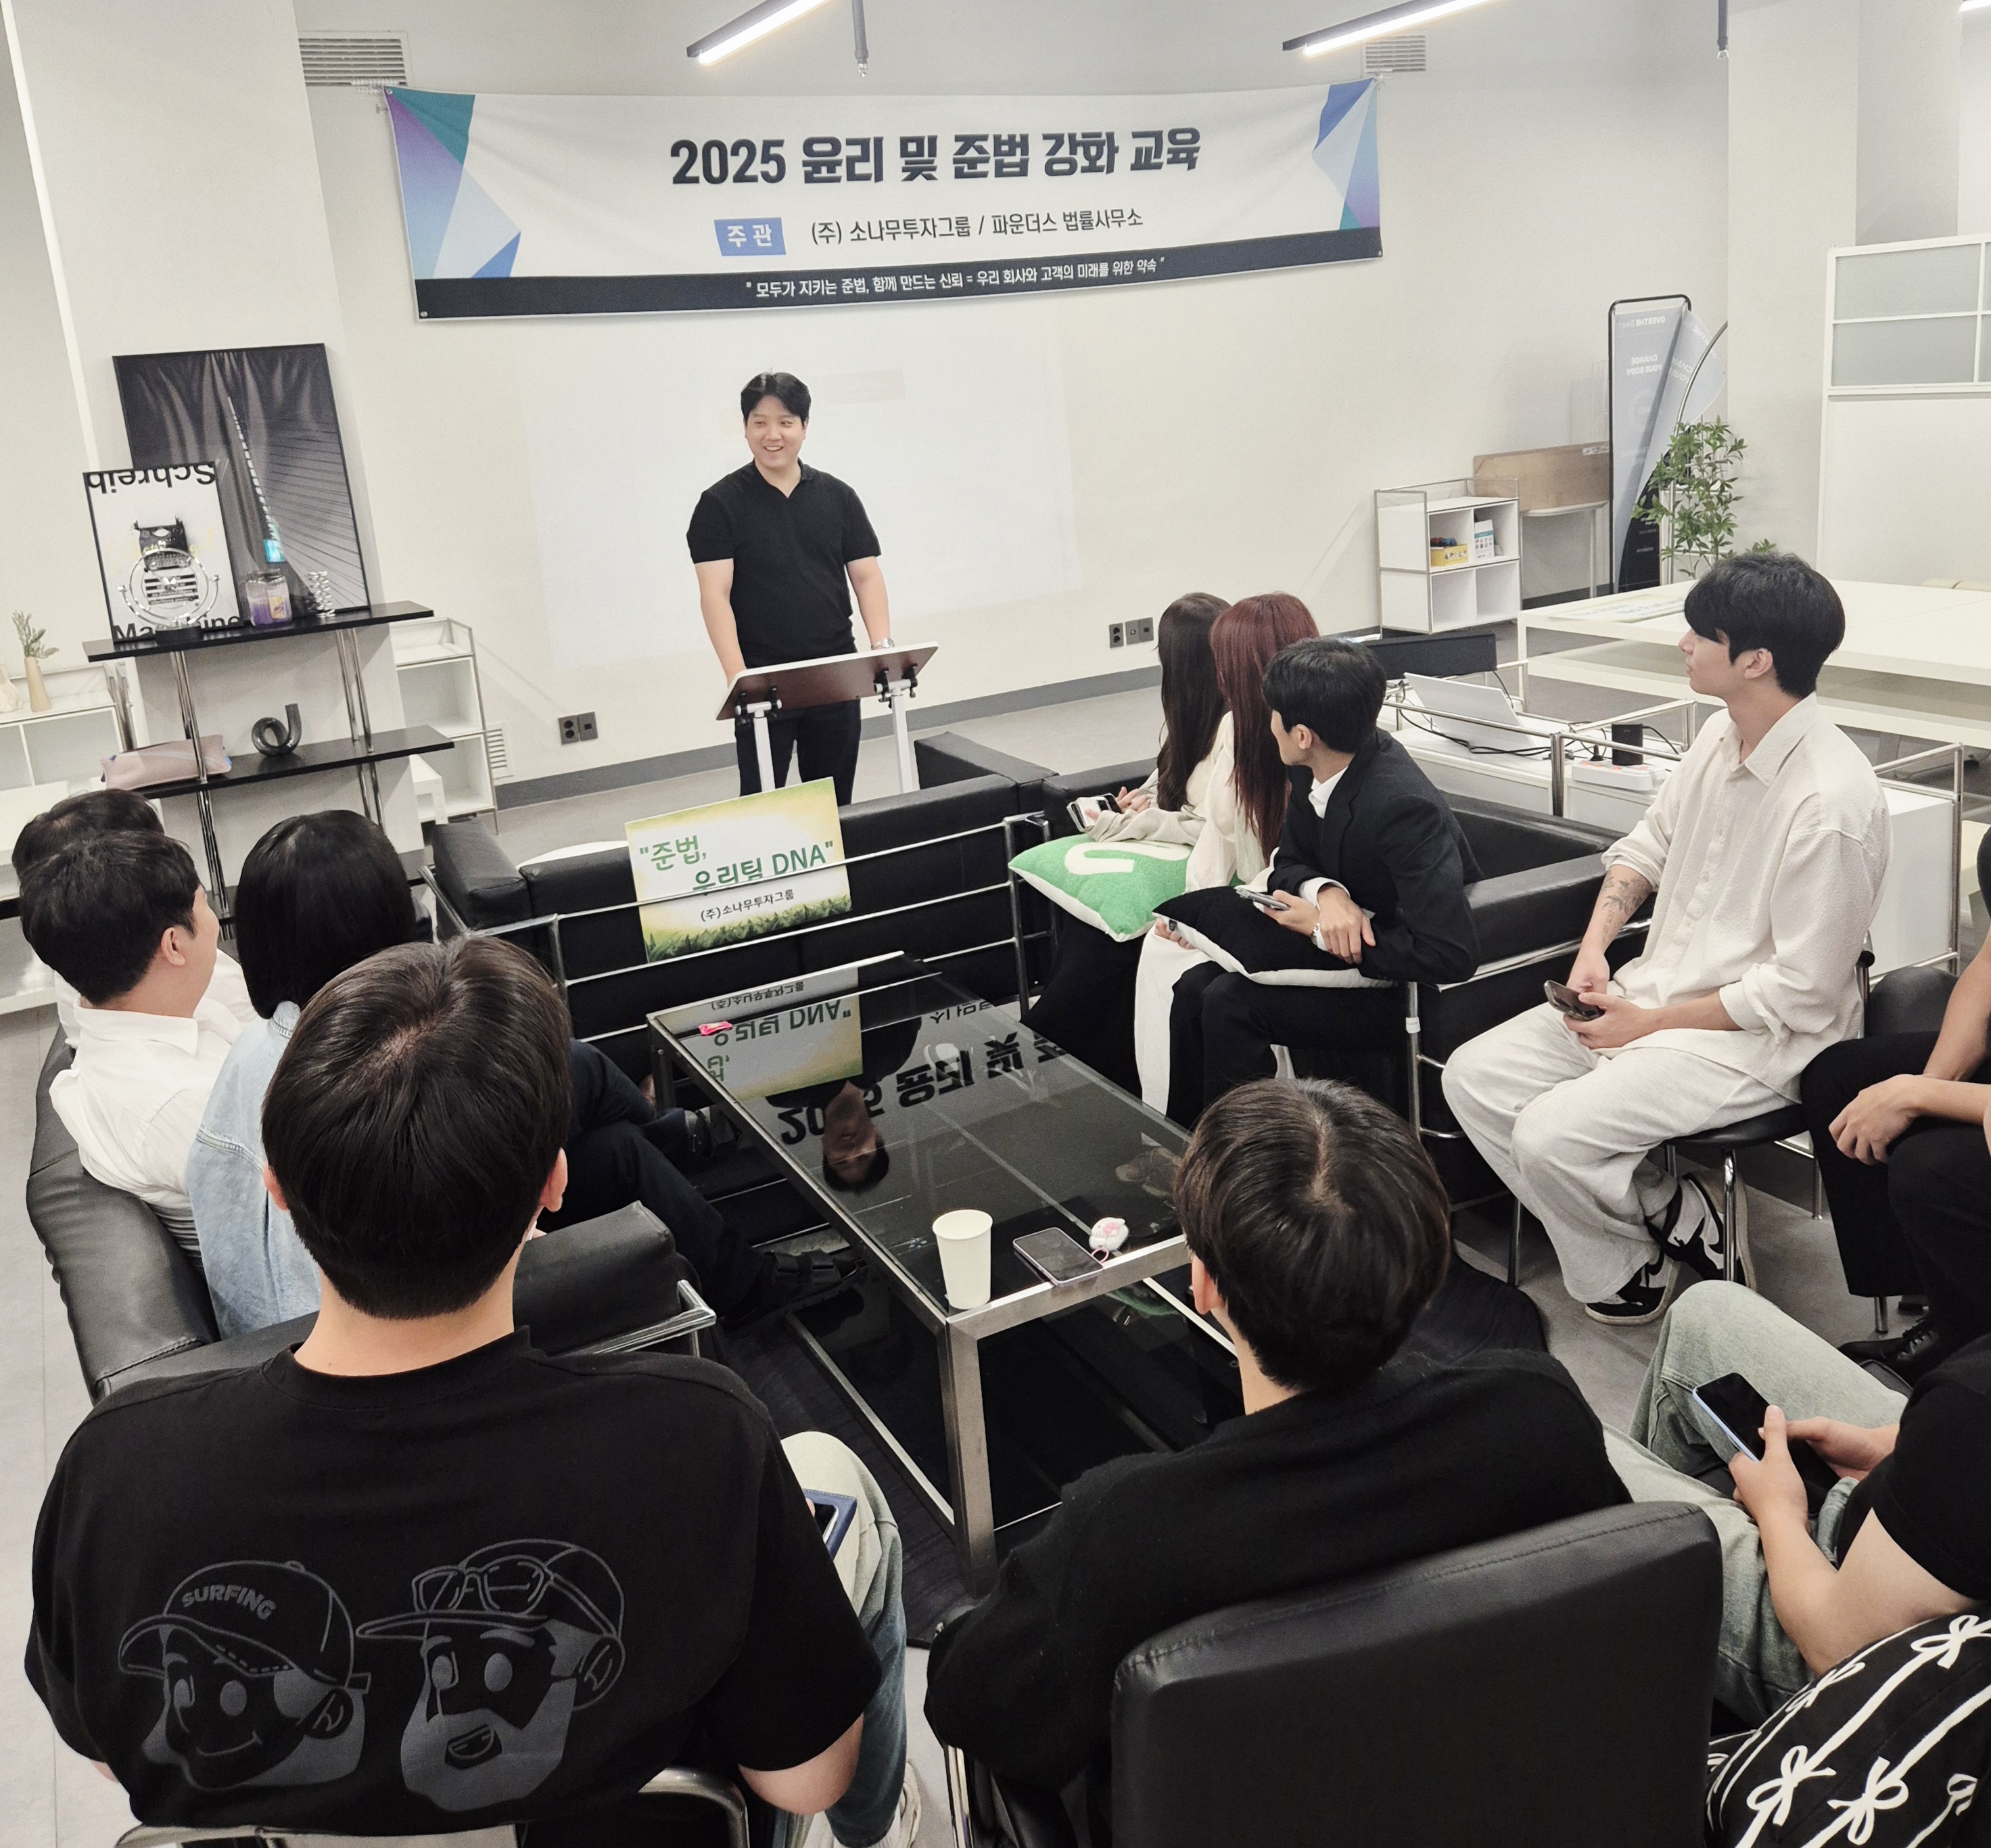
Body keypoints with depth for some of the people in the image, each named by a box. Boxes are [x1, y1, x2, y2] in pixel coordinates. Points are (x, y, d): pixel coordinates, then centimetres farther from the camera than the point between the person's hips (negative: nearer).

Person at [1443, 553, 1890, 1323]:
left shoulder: (1830, 803, -24)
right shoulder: (1721, 736, 2)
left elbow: (1802, 994, -21)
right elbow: (1646, 845, 17)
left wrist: (1650, 1024, -14)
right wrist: (1593, 949, 1)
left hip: (1756, 1041, -9)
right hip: (1654, 989, 9)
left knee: (1551, 1136, -25)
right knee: (1473, 1078, -3)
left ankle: (1684, 1222, 6)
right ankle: (1611, 1271, 5)